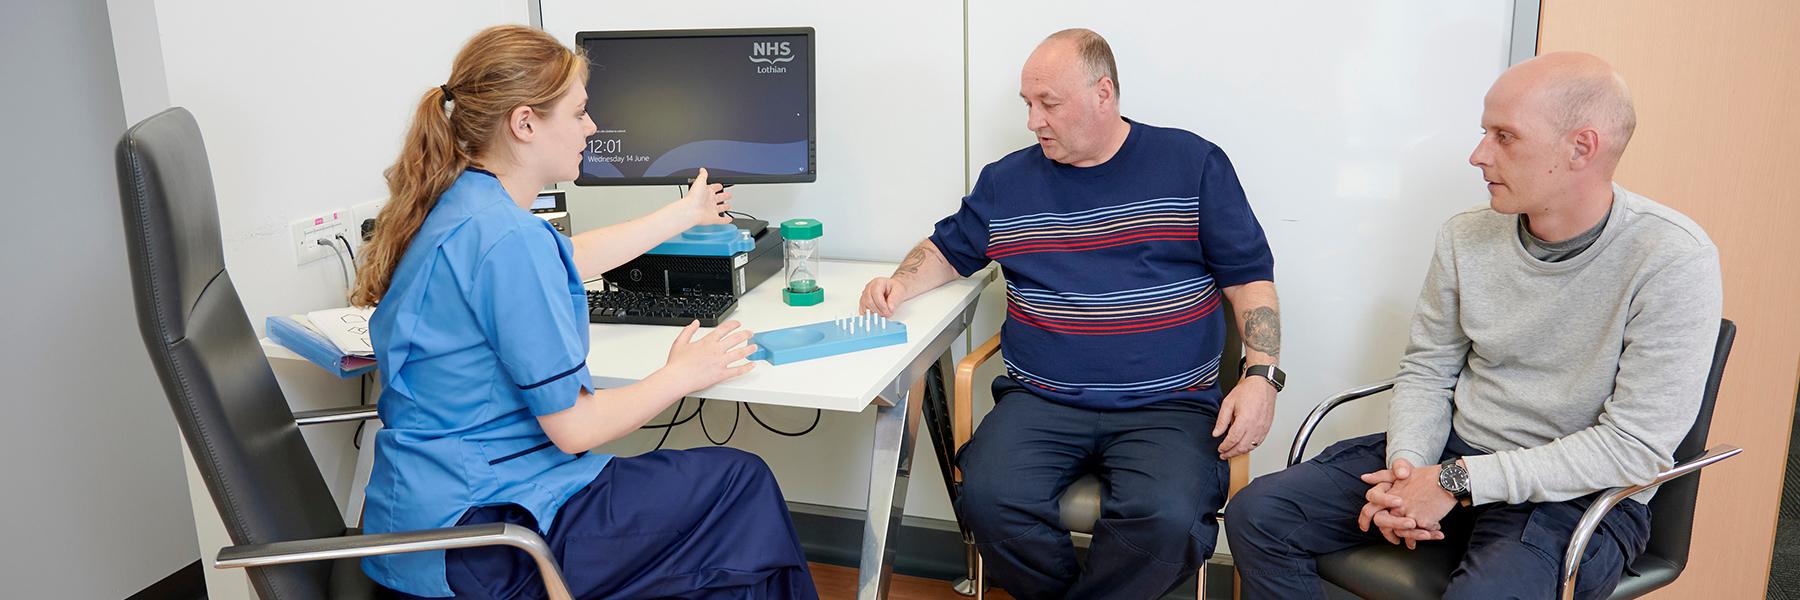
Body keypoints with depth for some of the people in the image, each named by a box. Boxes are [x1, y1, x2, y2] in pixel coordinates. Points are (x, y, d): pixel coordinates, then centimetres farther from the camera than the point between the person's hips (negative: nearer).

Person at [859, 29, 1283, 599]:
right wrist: (899, 284, 3)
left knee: (1166, 518, -31)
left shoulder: (1193, 165, 6)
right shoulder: (1006, 181, 12)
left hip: (1168, 403, -2)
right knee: (988, 500, -26)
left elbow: (1250, 277, 6)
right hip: (1041, 400, 2)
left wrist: (1260, 376, -7)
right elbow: (947, 251, 24)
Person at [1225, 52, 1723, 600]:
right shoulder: (1466, 239, 1)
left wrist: (1459, 481, -20)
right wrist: (1408, 466, -12)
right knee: (1257, 514, -10)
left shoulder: (1672, 261, -15)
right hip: (1453, 451, 5)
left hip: (1580, 495, -5)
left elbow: (1635, 444, -17)